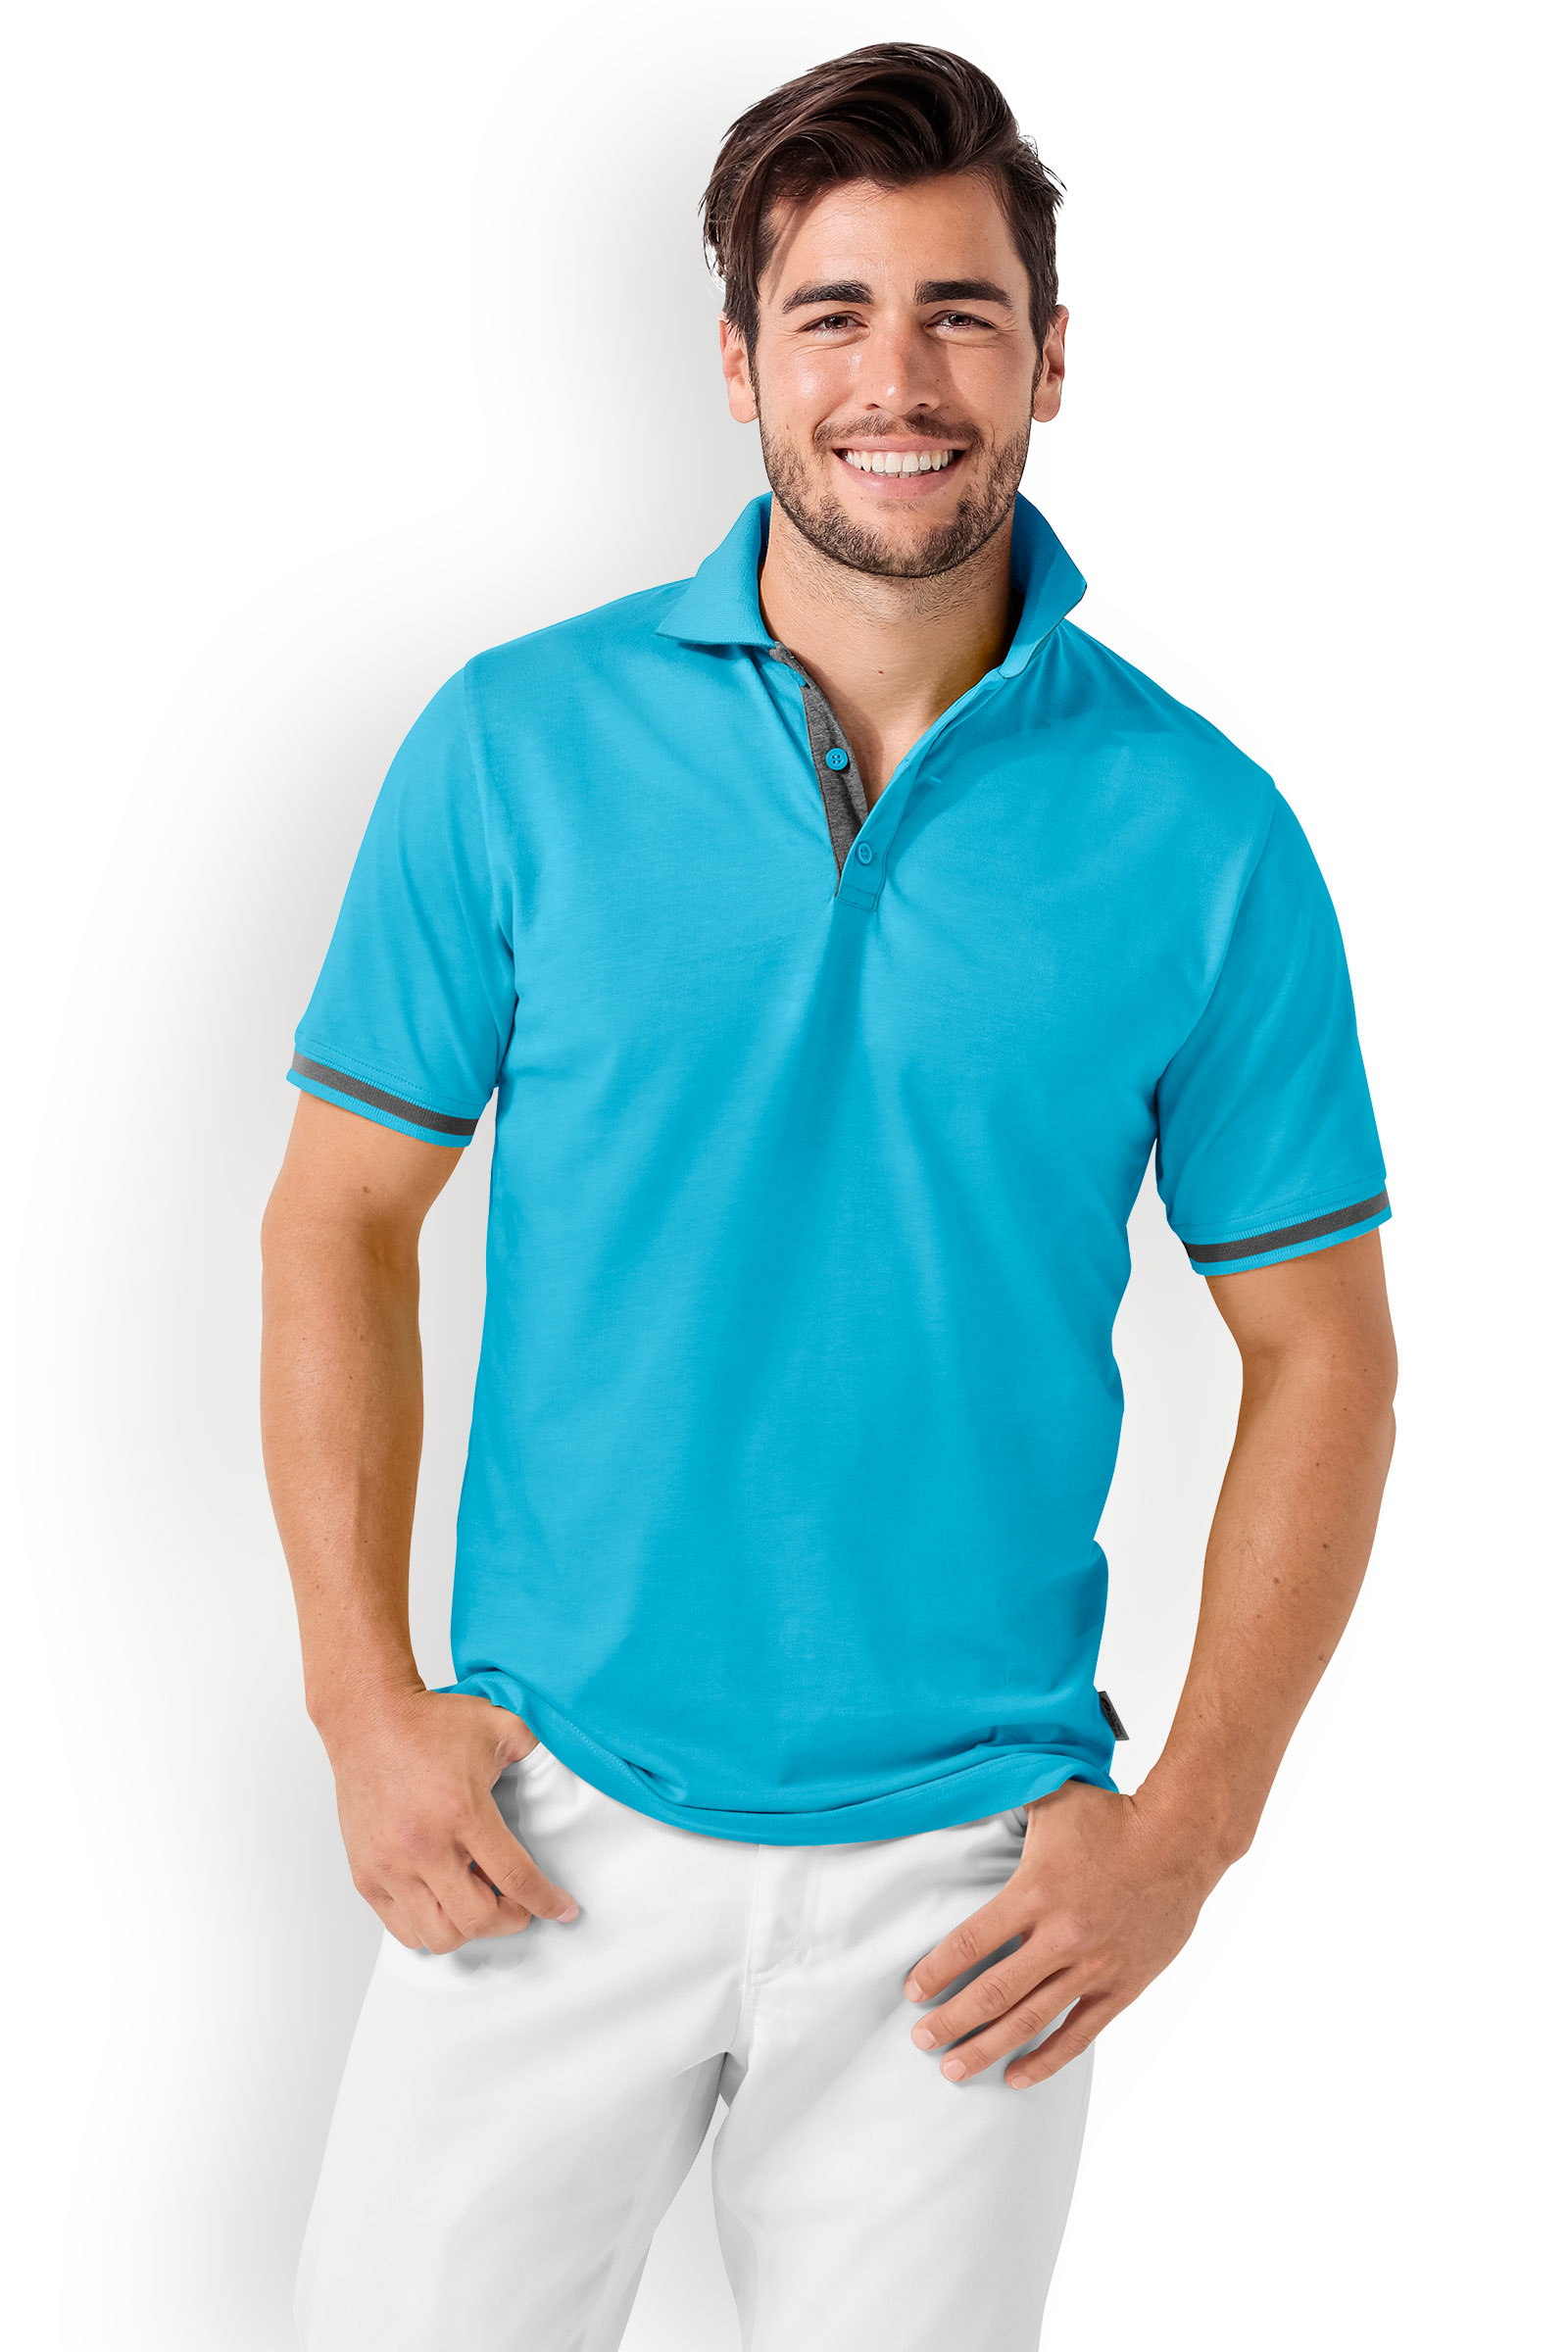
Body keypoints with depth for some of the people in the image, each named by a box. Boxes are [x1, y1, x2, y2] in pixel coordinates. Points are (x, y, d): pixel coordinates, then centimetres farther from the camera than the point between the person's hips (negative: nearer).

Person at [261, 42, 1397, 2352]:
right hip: (544, 1832, 0)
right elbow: (344, 1217, 2)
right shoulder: (517, 747, -3)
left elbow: (1319, 1350, 1)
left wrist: (1189, 1825, -5)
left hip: (963, 1884, 0)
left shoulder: (1202, 832, -5)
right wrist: (366, 1700, -5)